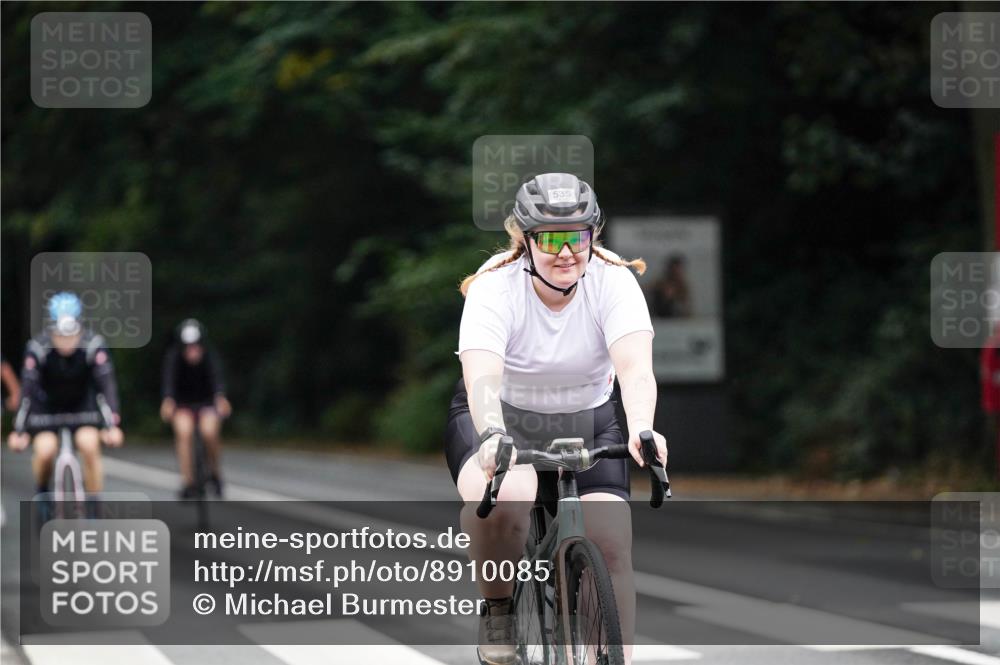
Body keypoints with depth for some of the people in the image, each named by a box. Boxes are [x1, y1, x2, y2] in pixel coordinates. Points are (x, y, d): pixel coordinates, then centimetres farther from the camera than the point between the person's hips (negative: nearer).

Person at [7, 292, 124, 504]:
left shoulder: (93, 345, -29)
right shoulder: (38, 347, -30)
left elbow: (107, 384, -32)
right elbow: (27, 389, -32)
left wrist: (113, 425, -41)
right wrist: (19, 430, -38)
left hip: (81, 403, 0)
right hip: (47, 404, 0)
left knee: (89, 446, -21)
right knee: (45, 450, -20)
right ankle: (42, 491, 13)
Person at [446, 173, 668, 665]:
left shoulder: (614, 282, -18)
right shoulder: (495, 287, -23)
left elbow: (636, 367, -33)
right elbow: (481, 377, -37)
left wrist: (642, 429, -53)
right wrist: (493, 435, -58)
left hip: (588, 424, 2)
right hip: (501, 418, -2)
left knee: (611, 548, -18)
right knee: (503, 497, -35)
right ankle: (497, 611, -8)